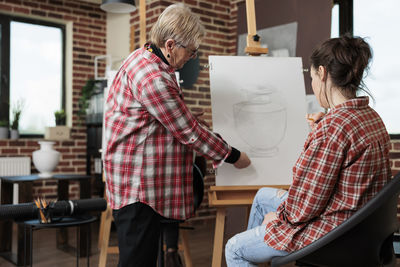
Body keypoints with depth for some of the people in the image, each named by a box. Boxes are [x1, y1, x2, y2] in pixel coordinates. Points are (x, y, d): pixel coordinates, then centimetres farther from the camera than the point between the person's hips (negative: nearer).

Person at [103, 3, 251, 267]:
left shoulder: (144, 58, 11)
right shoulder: (152, 78, -22)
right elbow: (189, 131, -16)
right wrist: (233, 156, -5)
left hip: (147, 182, 11)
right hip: (138, 185, -11)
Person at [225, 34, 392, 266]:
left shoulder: (333, 127, -31)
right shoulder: (371, 117, 1)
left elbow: (305, 207, -25)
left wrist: (278, 215, -7)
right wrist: (318, 129, 16)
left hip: (327, 234, -10)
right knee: (263, 195, 29)